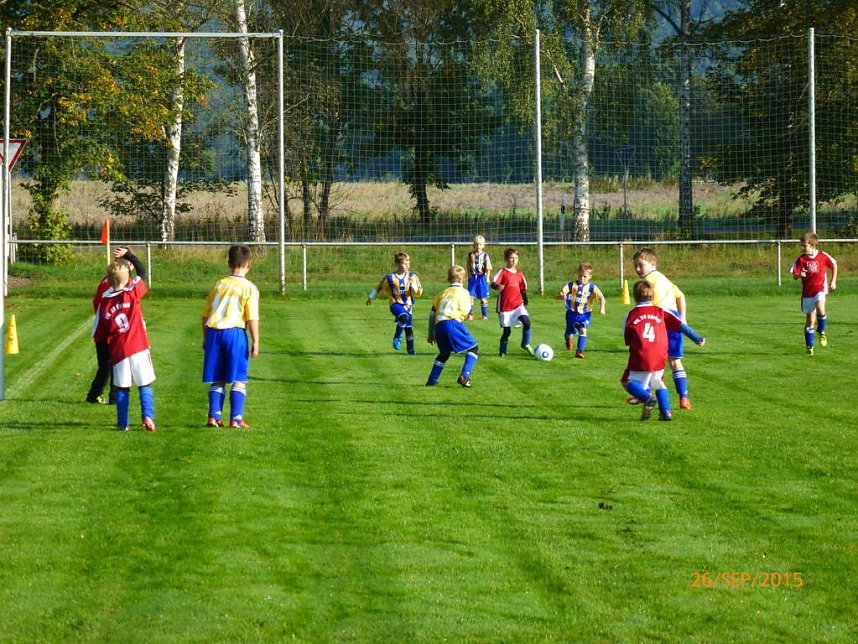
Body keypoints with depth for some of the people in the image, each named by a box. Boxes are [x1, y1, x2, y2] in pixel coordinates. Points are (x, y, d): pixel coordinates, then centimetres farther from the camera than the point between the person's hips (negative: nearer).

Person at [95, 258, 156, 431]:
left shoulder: (104, 302, 1)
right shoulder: (132, 293, -5)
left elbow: (99, 335, 5)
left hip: (118, 351, 2)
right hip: (139, 348, -1)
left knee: (122, 388, 11)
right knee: (145, 385, 5)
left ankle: (123, 423, 11)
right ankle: (148, 417, -10)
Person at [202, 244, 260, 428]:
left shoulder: (218, 285, 13)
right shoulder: (249, 288, -2)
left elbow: (206, 315, 15)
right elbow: (252, 318, -9)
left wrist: (205, 338, 23)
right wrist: (255, 342, -5)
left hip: (213, 332, 4)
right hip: (235, 332, -4)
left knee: (217, 380, 11)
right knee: (238, 380, 2)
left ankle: (214, 416, 4)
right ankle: (236, 418, -2)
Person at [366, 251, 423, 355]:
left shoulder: (412, 277, -1)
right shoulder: (390, 277, -6)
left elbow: (418, 293, -2)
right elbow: (379, 287, 9)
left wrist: (412, 284, -20)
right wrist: (370, 297, 14)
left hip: (407, 305, 3)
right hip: (396, 304, -3)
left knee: (409, 327, 9)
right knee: (404, 317, -33)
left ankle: (410, 348, 31)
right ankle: (397, 338, -13)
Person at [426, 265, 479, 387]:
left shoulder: (442, 293, 26)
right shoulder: (463, 292, 12)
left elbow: (432, 314, 23)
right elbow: (465, 312, 4)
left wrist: (431, 334, 29)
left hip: (438, 326, 6)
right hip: (454, 322, -6)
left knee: (444, 353, 25)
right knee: (474, 348, 4)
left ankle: (432, 381, 20)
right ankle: (464, 376, -14)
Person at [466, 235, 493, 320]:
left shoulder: (485, 255, -2)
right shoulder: (471, 255, 4)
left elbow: (488, 268, -2)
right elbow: (469, 267, 9)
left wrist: (487, 277, -13)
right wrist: (469, 276, 4)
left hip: (482, 277, -2)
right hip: (473, 277, 2)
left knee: (483, 298, 4)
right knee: (471, 297, -2)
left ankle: (485, 315, 11)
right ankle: (470, 314, 5)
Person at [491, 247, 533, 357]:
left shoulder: (519, 274, 12)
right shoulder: (502, 272, -4)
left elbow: (523, 290, 21)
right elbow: (493, 284, -18)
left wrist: (525, 303, 20)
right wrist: (497, 286, -41)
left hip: (518, 304, 4)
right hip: (505, 306, -4)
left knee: (526, 321, -17)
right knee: (507, 330, -1)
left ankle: (526, 344, 2)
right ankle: (502, 351, 17)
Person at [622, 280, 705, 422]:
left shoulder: (630, 316, 4)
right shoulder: (661, 312, 7)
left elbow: (627, 340, 12)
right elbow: (681, 325, 2)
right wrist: (697, 339, 5)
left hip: (639, 360, -3)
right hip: (659, 360, 3)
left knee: (627, 381, 13)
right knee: (658, 383, 26)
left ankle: (647, 397, -13)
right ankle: (665, 411, 9)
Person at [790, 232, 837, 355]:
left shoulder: (823, 256, -6)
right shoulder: (800, 259, -5)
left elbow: (834, 265, 12)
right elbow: (794, 276, -5)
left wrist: (833, 281, 9)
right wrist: (799, 275, -28)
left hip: (820, 289, -2)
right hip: (807, 292, 2)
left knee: (820, 309, -31)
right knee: (810, 319, 7)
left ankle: (821, 331, -4)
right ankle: (809, 346, 21)